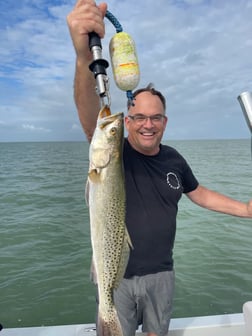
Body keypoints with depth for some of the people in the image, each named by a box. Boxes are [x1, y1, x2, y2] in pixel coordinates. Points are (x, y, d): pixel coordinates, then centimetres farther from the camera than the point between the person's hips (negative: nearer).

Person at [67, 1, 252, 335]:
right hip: (116, 277, -3)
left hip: (161, 274, 4)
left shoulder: (173, 159, 0)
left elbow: (199, 193, 15)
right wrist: (85, 57, -52)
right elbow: (90, 117, -35)